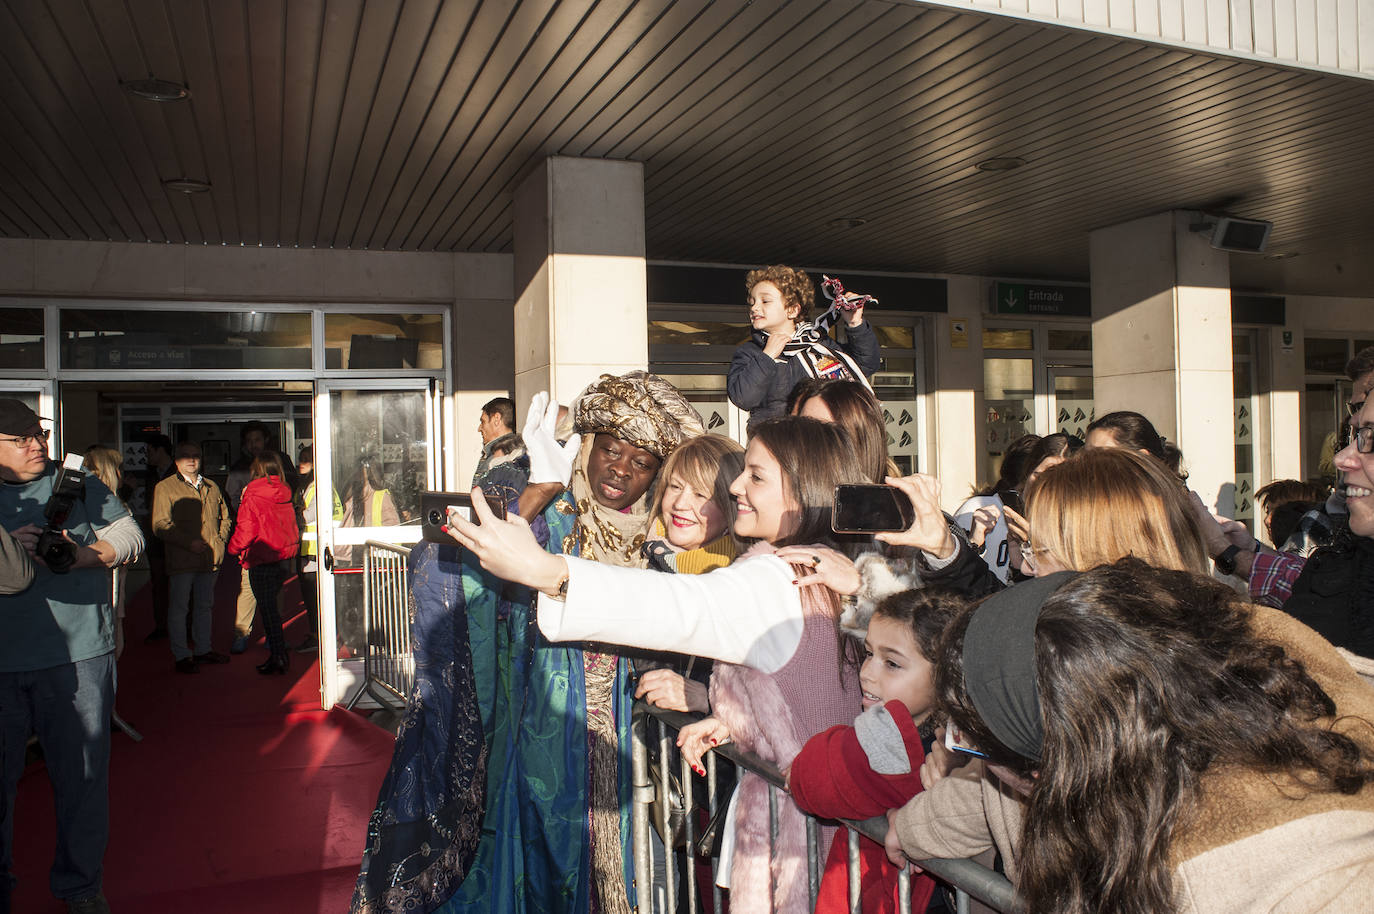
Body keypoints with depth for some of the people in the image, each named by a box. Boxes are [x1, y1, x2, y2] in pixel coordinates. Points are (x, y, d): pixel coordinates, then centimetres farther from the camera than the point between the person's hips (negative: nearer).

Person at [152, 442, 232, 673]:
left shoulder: (211, 487, 15)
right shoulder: (165, 488, -2)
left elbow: (224, 517, 25)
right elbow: (160, 526, -10)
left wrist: (220, 538, 6)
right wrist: (189, 542, -18)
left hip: (210, 558, 5)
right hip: (182, 559, -5)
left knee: (205, 606, 15)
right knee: (179, 608, 1)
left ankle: (203, 649, 27)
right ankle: (181, 656, 9)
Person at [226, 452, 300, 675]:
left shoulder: (252, 496, -12)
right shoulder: (285, 493, 5)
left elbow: (245, 530, -12)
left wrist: (235, 548, 5)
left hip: (262, 559, -6)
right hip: (283, 556, 6)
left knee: (268, 608, 1)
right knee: (272, 605, 17)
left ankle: (278, 657, 3)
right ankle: (279, 654, 20)